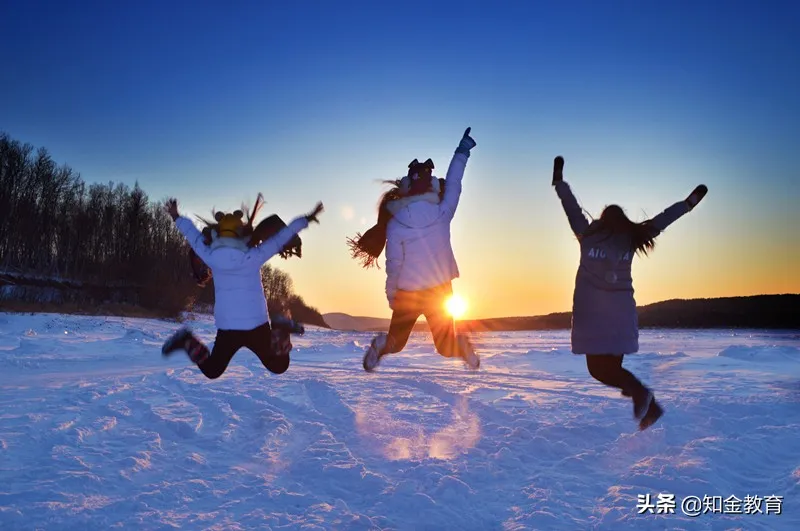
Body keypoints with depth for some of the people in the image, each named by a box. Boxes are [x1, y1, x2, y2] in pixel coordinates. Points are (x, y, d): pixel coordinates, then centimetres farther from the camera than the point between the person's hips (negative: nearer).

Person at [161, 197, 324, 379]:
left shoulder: (210, 256, -4)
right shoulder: (253, 256, -12)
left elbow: (193, 234, 15)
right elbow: (281, 237, -3)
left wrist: (177, 218, 33)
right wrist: (306, 219, 9)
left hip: (226, 328, 3)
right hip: (256, 326, -3)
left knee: (211, 371, 25)